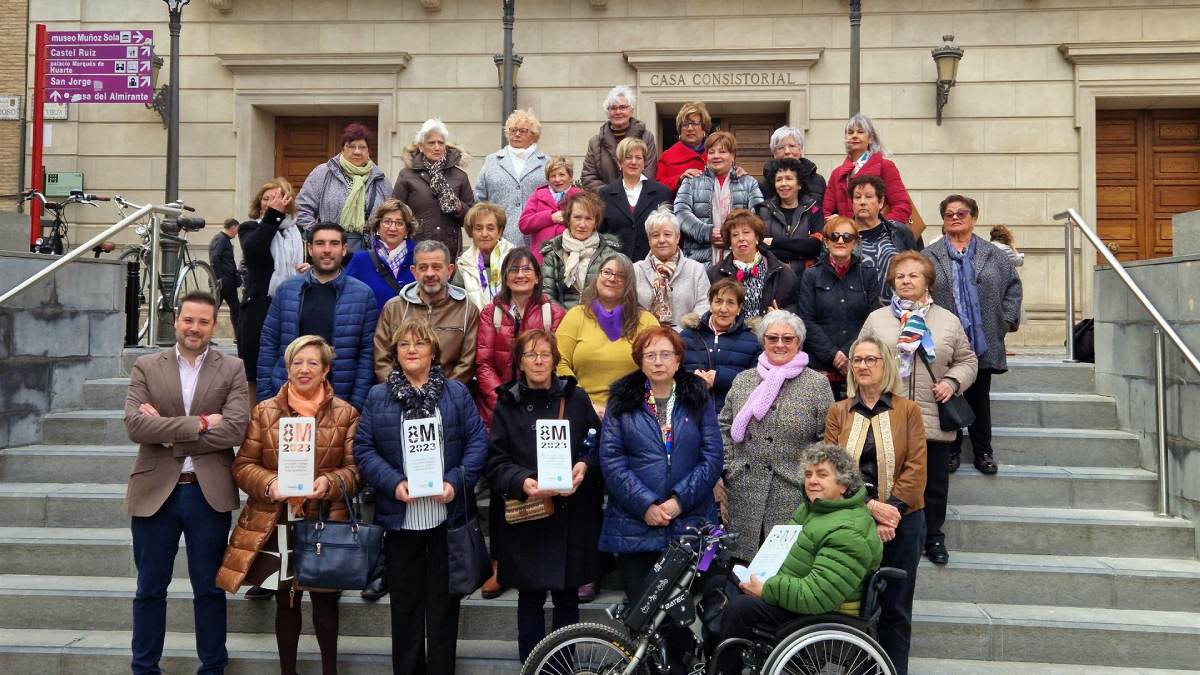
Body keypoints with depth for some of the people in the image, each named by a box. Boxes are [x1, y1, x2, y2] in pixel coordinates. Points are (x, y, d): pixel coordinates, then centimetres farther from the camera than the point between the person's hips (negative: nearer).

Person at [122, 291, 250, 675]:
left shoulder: (232, 370, 2)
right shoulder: (146, 367, 4)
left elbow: (235, 429, -12)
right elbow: (134, 425, -9)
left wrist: (168, 432, -12)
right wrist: (198, 423, -15)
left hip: (209, 492, -1)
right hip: (155, 491, 1)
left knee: (209, 588, 10)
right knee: (150, 589, 11)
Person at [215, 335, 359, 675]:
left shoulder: (346, 413, 3)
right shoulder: (264, 411, 4)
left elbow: (356, 467, 1)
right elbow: (243, 465, 3)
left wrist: (329, 483, -18)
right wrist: (270, 484, -16)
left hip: (325, 524, -1)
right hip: (276, 525, 1)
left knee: (325, 600, 6)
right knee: (285, 602, 11)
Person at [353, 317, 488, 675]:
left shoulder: (456, 392, 5)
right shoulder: (378, 396, 6)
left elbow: (478, 441, 0)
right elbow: (363, 448, 1)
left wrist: (456, 481, -14)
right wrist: (393, 483, -14)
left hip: (447, 514, 0)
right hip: (400, 517, 1)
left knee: (444, 600, 7)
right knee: (405, 602, 9)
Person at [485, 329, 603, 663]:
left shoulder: (576, 397, 5)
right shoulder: (506, 404, 3)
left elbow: (599, 445, 8)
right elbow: (495, 462, -2)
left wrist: (585, 466, -12)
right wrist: (521, 482, -20)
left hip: (571, 515, 1)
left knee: (567, 596, 8)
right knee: (530, 598, 6)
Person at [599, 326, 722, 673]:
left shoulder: (698, 399, 7)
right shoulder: (622, 400, 5)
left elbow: (712, 458, 1)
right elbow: (611, 460, -3)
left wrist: (680, 501, -10)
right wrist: (646, 505, -11)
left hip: (689, 523, 1)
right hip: (635, 524, 0)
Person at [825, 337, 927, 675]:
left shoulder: (908, 410, 2)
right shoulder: (838, 412, 6)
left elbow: (916, 467, -5)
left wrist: (892, 510, -15)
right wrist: (870, 506, -16)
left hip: (902, 521, -1)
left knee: (895, 605, 6)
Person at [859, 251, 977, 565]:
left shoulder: (948, 320, 8)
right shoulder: (876, 319, 6)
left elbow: (967, 360, 13)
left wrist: (952, 381, -5)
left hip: (934, 421, 1)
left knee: (934, 483, 10)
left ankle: (933, 537, 29)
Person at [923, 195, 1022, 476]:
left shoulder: (994, 255, 9)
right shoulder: (929, 257, 2)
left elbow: (1013, 286, 12)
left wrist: (1008, 319, 4)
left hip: (982, 342, 2)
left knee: (979, 398, 9)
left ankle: (983, 452, 19)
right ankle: (951, 450, 16)